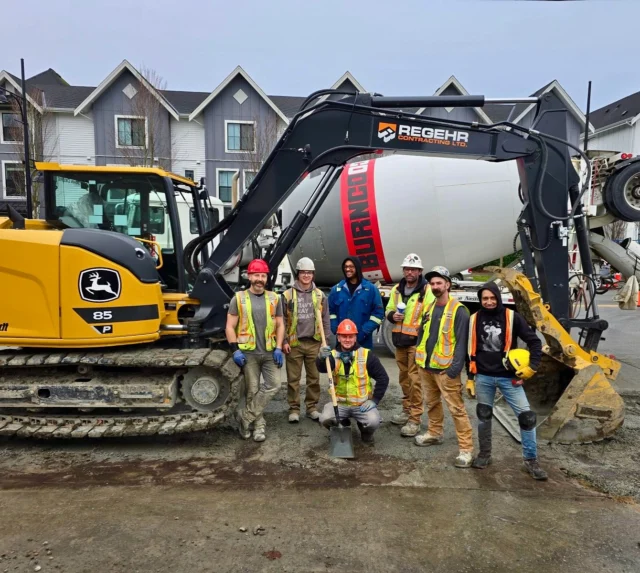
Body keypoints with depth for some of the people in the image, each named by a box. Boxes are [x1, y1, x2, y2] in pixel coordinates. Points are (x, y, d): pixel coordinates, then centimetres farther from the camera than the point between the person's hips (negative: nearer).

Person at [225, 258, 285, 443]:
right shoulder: (239, 298, 0)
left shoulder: (274, 298, 6)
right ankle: (259, 424, 19)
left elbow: (280, 325, 8)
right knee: (253, 390, 4)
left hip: (269, 352, 2)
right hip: (248, 353, -2)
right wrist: (235, 350, -10)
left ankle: (245, 416, 7)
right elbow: (230, 327, -1)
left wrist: (278, 348, -2)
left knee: (273, 385, -5)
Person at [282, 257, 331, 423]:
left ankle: (312, 407, 22)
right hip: (294, 343, -2)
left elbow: (325, 320, 8)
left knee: (314, 377, 10)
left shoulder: (320, 295, 6)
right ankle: (294, 408, 16)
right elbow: (282, 320, 0)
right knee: (293, 378, 4)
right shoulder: (287, 295, -1)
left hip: (314, 343, 2)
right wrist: (284, 341, -5)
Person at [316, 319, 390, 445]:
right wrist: (322, 358, -51)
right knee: (325, 418, -24)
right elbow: (322, 368, -28)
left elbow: (383, 377, -4)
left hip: (362, 404, -1)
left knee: (373, 422, -27)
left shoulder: (366, 355, -7)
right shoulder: (333, 355, -5)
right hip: (339, 403, 1)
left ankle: (366, 432, 13)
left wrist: (374, 400, -10)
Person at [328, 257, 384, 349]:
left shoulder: (371, 289, 1)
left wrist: (365, 331, -11)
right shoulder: (336, 289, 8)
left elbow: (378, 312, -2)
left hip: (363, 340, -2)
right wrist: (336, 329, -5)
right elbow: (331, 311, 9)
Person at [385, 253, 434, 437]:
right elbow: (388, 310, 19)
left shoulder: (427, 291, -9)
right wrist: (392, 316, -4)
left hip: (417, 342, -6)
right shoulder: (396, 290, 11)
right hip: (400, 341, 7)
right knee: (404, 377, 17)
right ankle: (407, 410, 31)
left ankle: (415, 419, 4)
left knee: (415, 379, -5)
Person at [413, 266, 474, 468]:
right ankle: (434, 433, 37)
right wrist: (419, 357, 10)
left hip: (445, 369, -7)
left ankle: (466, 449, 2)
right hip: (426, 366, 7)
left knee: (456, 408, -4)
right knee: (432, 403, 20)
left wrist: (455, 368, -19)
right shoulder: (429, 308, 11)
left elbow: (462, 342, -14)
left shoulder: (458, 310, -11)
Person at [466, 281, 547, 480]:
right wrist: (470, 377, 7)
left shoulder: (512, 317, -5)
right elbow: (470, 351, 7)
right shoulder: (475, 320, 1)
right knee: (483, 416, 12)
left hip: (509, 377, -1)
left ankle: (531, 460, 13)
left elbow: (534, 341, 0)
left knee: (527, 416, -3)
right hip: (483, 377, 2)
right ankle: (484, 454, 30)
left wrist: (532, 366, -9)